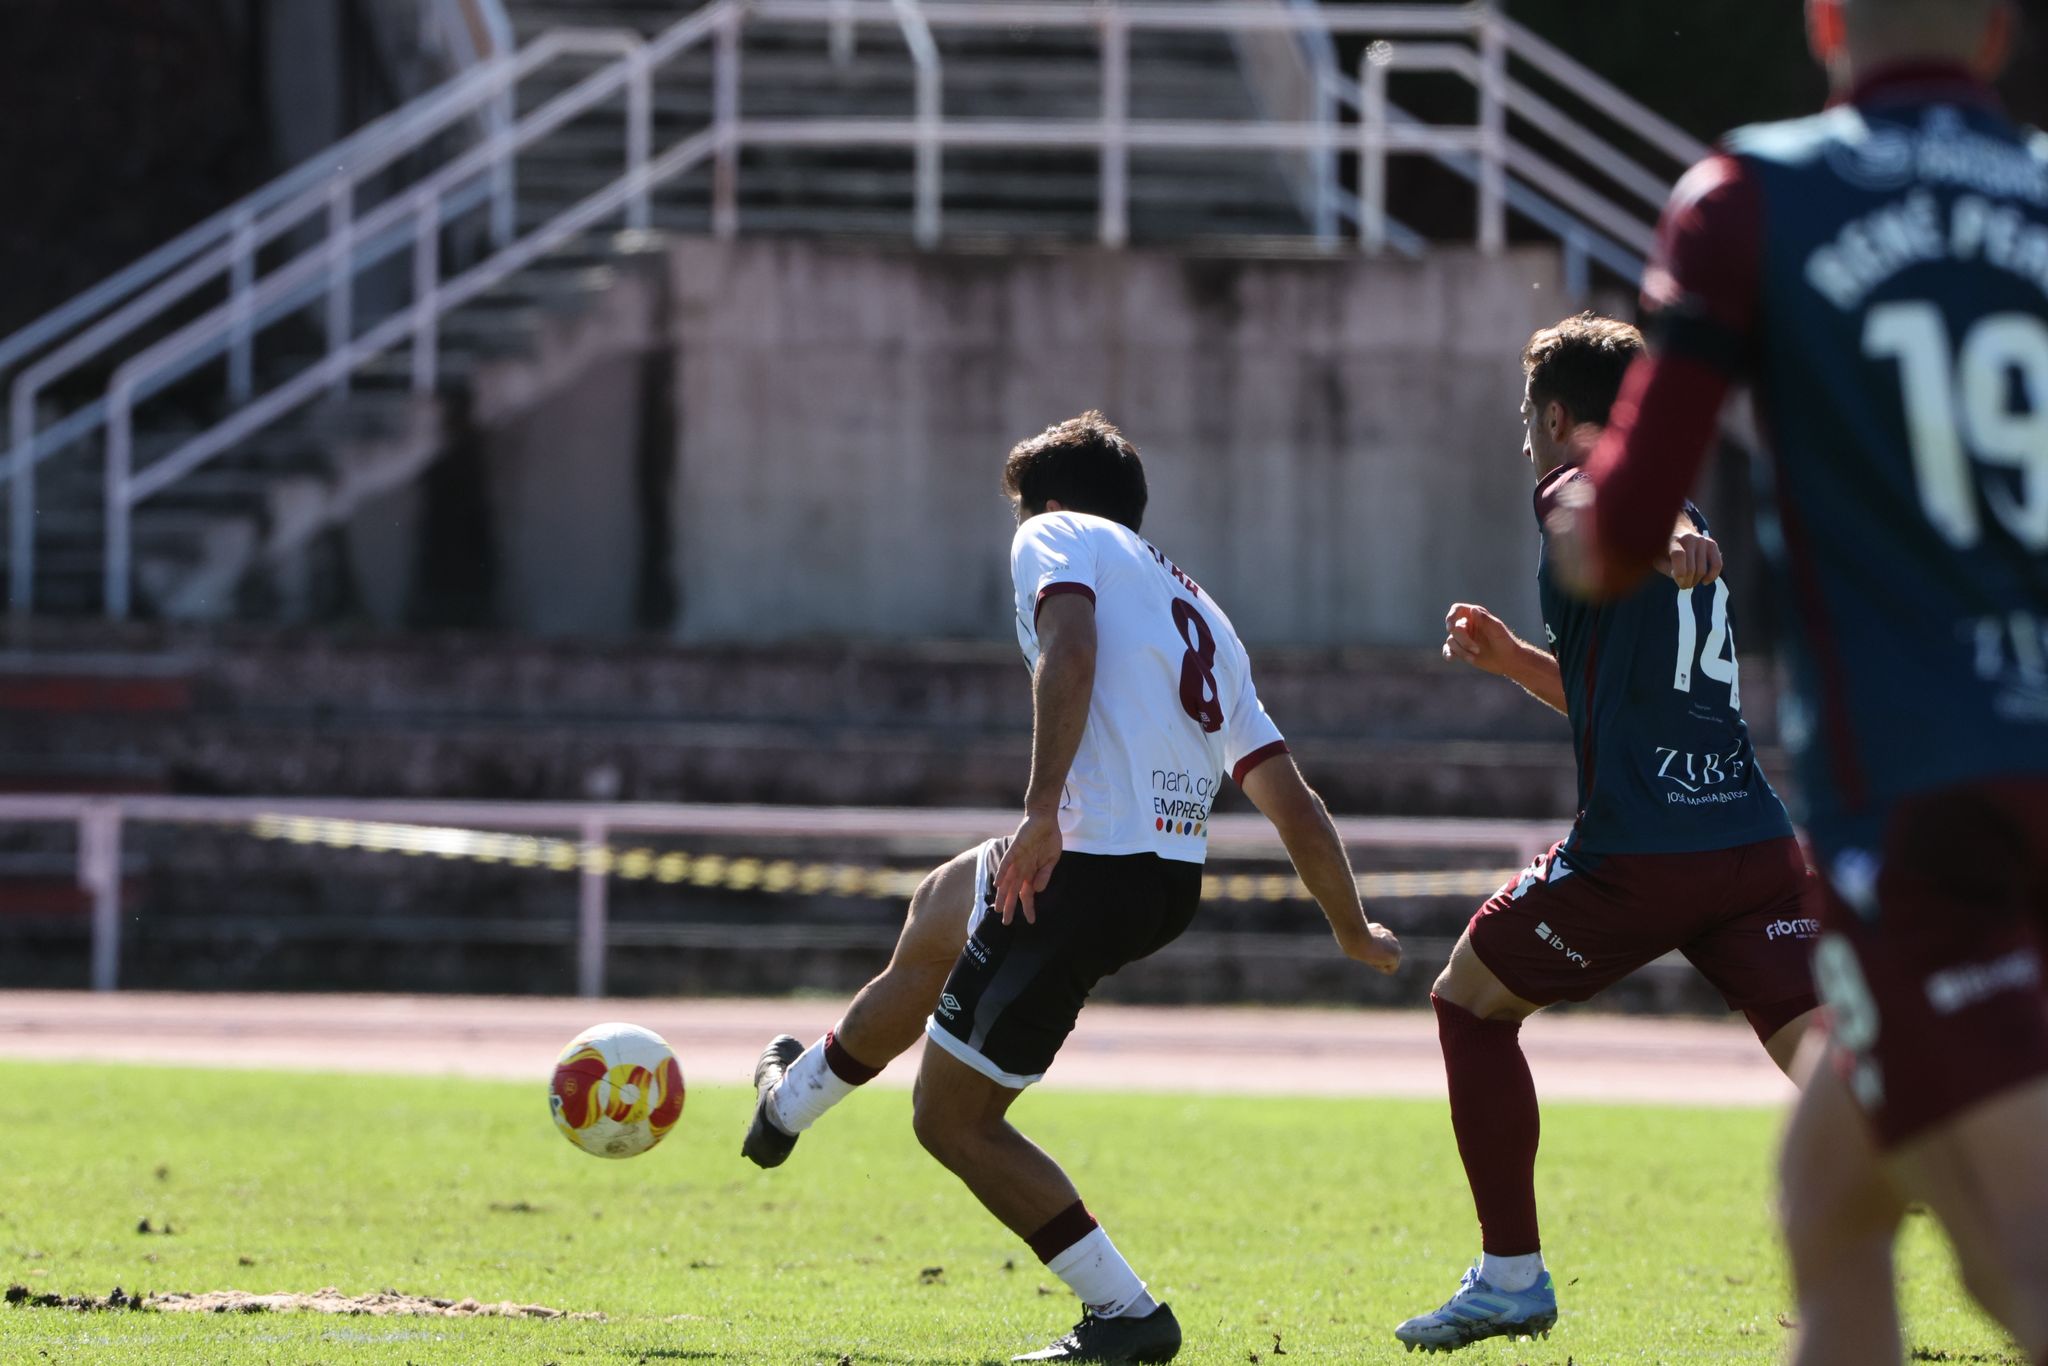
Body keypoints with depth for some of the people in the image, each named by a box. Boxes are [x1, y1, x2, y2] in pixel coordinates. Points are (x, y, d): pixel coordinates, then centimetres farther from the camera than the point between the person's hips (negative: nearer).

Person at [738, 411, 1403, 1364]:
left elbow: (1069, 649, -20)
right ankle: (790, 1102, 53)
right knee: (939, 909, 36)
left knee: (952, 1118, 4)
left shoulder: (1058, 535, 4)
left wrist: (1042, 809, -30)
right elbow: (1293, 804, 19)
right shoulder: (1200, 614, 23)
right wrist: (1355, 934, 29)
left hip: (1084, 862, -9)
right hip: (1174, 883, 9)